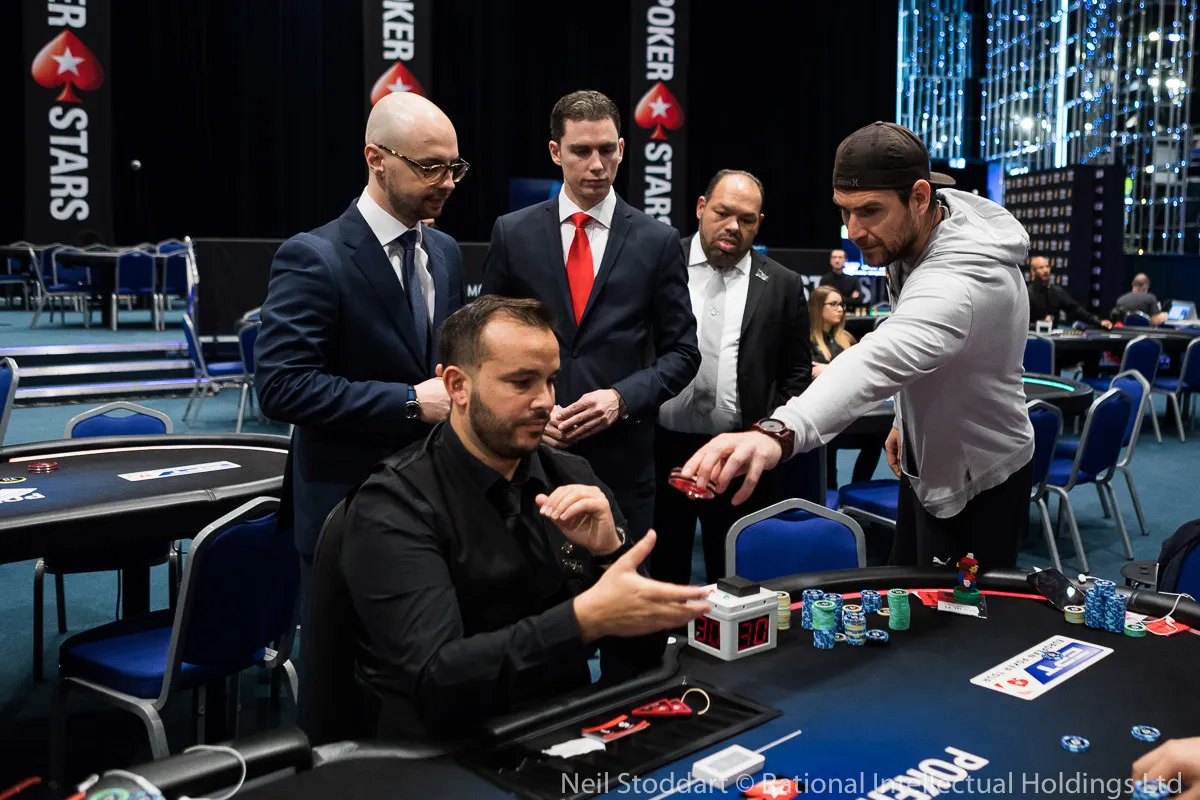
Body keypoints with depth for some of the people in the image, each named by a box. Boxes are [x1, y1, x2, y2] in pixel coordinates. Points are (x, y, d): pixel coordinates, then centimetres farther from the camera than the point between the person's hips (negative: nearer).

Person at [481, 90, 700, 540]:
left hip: (622, 457, 0)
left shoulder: (658, 241, 2)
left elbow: (682, 352, 4)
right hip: (529, 453, 1)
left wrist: (621, 397, -11)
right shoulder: (512, 233, 4)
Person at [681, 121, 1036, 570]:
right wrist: (908, 418, 13)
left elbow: (884, 358, -59)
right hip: (929, 462, 9)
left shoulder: (960, 278, -37)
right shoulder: (913, 233, -7)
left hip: (976, 485, -9)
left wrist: (778, 432, -74)